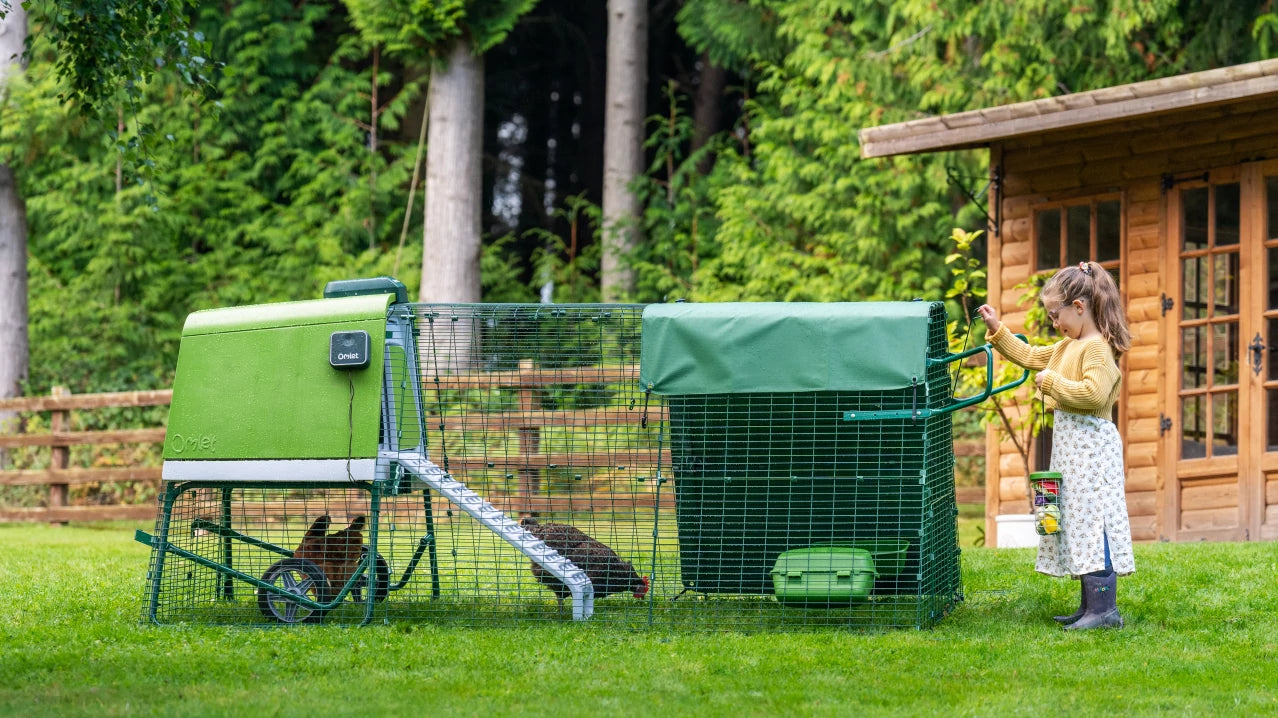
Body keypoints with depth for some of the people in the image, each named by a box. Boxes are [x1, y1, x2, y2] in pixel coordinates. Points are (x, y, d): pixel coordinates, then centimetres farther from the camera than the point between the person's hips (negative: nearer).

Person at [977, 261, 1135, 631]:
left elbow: (1094, 393, -30)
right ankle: (1091, 605, 16)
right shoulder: (1068, 347, 16)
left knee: (1092, 520, -12)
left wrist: (1052, 381, -20)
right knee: (1079, 523, 12)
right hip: (1071, 445, 11)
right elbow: (1030, 356, 30)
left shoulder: (1097, 348, -16)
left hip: (1091, 445, -11)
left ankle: (1105, 609, -14)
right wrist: (998, 330, 24)